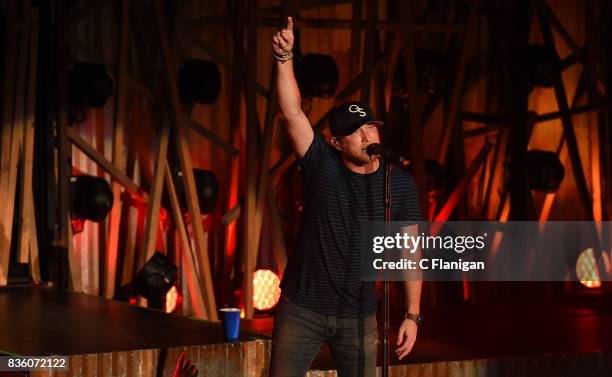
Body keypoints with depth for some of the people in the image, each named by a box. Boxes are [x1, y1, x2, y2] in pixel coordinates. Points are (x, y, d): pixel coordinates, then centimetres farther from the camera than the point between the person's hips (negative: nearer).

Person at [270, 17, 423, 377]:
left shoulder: (401, 184, -3)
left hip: (358, 315, 1)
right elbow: (293, 113, -17)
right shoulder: (322, 166, -5)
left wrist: (413, 315, -5)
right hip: (302, 308, -1)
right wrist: (285, 57, -30)